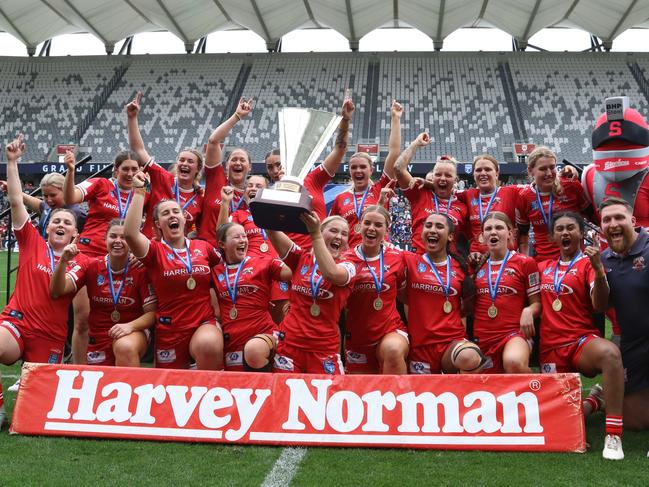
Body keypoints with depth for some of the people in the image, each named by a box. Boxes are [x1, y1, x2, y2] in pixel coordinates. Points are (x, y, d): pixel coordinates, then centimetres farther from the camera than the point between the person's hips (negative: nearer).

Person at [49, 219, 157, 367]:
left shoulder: (141, 270, -12)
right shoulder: (92, 266, -3)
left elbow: (151, 313, -11)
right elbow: (57, 291, -11)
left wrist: (130, 326, -29)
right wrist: (63, 261, -28)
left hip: (133, 333, -4)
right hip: (98, 339, 4)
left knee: (126, 347, -35)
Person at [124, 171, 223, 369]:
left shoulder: (203, 247, 8)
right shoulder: (155, 250, -1)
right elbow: (130, 233, -20)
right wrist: (139, 191, -17)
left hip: (205, 323, 0)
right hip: (170, 331, 0)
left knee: (209, 345, -35)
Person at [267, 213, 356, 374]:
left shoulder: (347, 267, 1)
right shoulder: (301, 257, 7)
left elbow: (331, 273, -23)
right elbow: (274, 235, -9)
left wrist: (314, 234, -29)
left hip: (324, 348, -1)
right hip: (290, 343, 2)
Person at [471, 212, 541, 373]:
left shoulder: (525, 262, 4)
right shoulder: (478, 266, 14)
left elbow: (536, 302, 5)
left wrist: (528, 311, -15)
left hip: (515, 332, -4)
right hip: (481, 337, 4)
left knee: (514, 362, -35)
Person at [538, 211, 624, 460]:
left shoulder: (588, 263, 0)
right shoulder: (543, 267, 13)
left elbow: (600, 306, -14)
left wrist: (598, 269, -27)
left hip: (583, 341, -4)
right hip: (550, 347, 4)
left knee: (610, 352, -39)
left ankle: (613, 436, -33)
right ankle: (594, 399, 33)